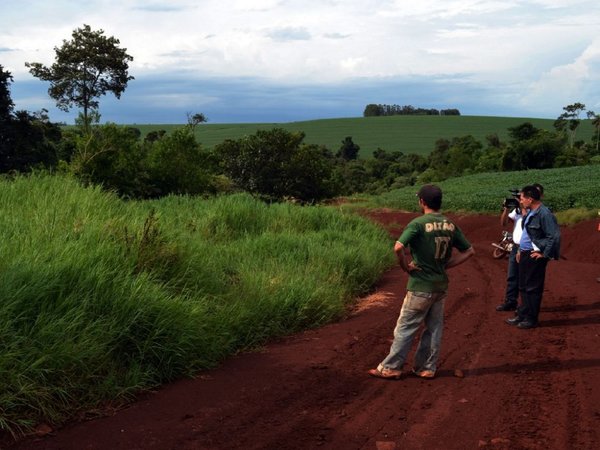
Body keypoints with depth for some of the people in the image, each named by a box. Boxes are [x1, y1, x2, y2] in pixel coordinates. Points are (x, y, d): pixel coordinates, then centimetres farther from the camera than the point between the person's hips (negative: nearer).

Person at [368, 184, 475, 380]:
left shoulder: (418, 223, -15)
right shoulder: (450, 225, 4)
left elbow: (398, 247, -28)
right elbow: (469, 251, 10)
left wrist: (405, 267, -12)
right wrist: (445, 265, 9)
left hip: (421, 286, -6)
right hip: (441, 285, 6)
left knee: (405, 327, 2)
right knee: (434, 328, 14)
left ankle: (391, 368, 8)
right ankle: (428, 368, 21)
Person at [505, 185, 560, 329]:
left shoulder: (544, 214, -19)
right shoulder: (530, 212, 11)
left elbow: (554, 236, -22)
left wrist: (544, 254, -17)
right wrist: (521, 250, 18)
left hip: (535, 256, -10)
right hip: (525, 254, 10)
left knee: (533, 288, 0)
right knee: (523, 286, 16)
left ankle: (531, 319, 9)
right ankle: (523, 315, 26)